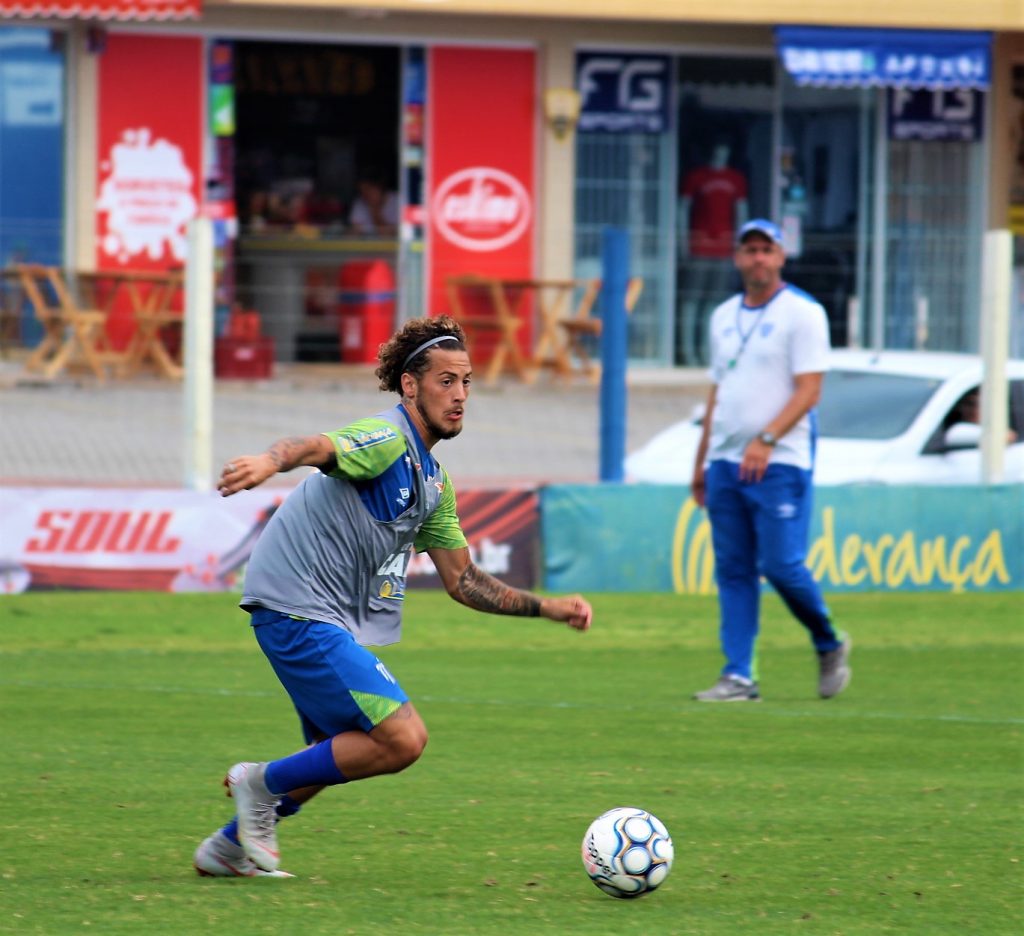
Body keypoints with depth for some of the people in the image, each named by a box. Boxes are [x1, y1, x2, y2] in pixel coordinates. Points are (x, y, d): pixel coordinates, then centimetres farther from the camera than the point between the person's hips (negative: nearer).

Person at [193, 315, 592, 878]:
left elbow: (462, 581, 23)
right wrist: (270, 462, -58)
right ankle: (263, 783, -2)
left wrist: (548, 608, 16)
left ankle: (230, 848, 34)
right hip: (299, 611, -11)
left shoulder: (432, 482, 16)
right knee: (403, 738, -16)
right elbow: (319, 449, -35)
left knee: (338, 754, 23)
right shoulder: (387, 440, -14)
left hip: (329, 621, 11)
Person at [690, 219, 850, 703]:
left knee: (781, 564, -11)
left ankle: (828, 645, 12)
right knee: (733, 571, 3)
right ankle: (738, 676, 3)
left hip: (779, 463, -6)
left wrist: (766, 439, -24)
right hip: (725, 463, 7)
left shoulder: (803, 313, -5)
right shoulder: (724, 317, 16)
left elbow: (808, 390, -12)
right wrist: (700, 462, 19)